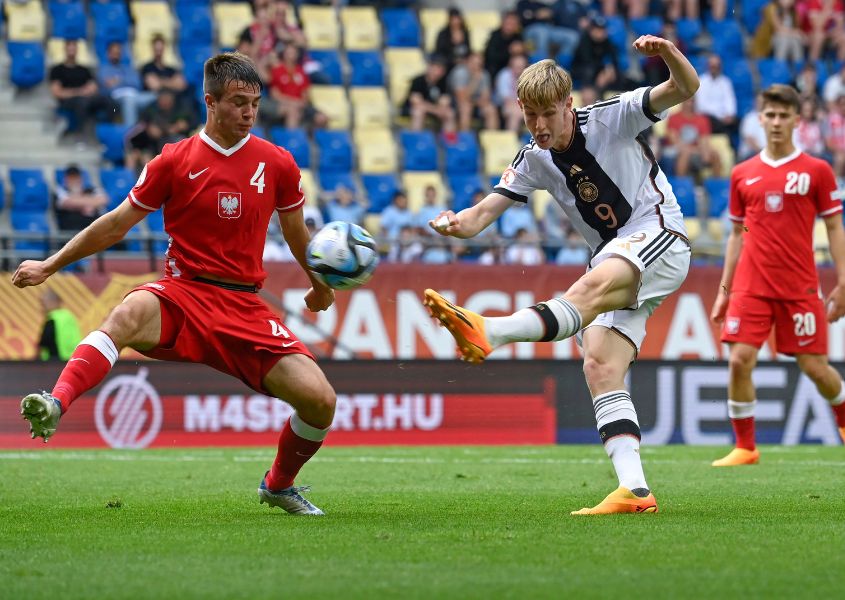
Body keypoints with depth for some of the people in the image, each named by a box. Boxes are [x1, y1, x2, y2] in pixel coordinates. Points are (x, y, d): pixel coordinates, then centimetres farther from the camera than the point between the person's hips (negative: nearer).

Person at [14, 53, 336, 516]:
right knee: (129, 314, -39)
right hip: (183, 296, -3)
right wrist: (49, 266, 10)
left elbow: (295, 231, 25)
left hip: (246, 307, 3)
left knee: (320, 399, -11)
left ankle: (279, 485, 18)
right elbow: (117, 224, 10)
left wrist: (318, 284, 39)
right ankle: (54, 405, -57)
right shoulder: (175, 161, 1)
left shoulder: (277, 164, 7)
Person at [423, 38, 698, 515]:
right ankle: (635, 491, -17)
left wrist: (668, 53, -36)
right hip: (614, 262, 7)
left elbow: (686, 88, -14)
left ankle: (489, 333, -60)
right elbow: (484, 214, 0)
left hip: (661, 240, -7)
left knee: (592, 287, -35)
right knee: (600, 368, -11)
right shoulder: (534, 160, 6)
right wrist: (455, 224, -24)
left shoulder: (613, 116, -7)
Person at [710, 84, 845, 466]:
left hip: (800, 287, -2)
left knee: (814, 366, 1)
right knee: (739, 360, -11)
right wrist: (724, 290, 11)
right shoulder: (742, 174, 9)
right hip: (751, 286, 2)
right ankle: (745, 448, 1)